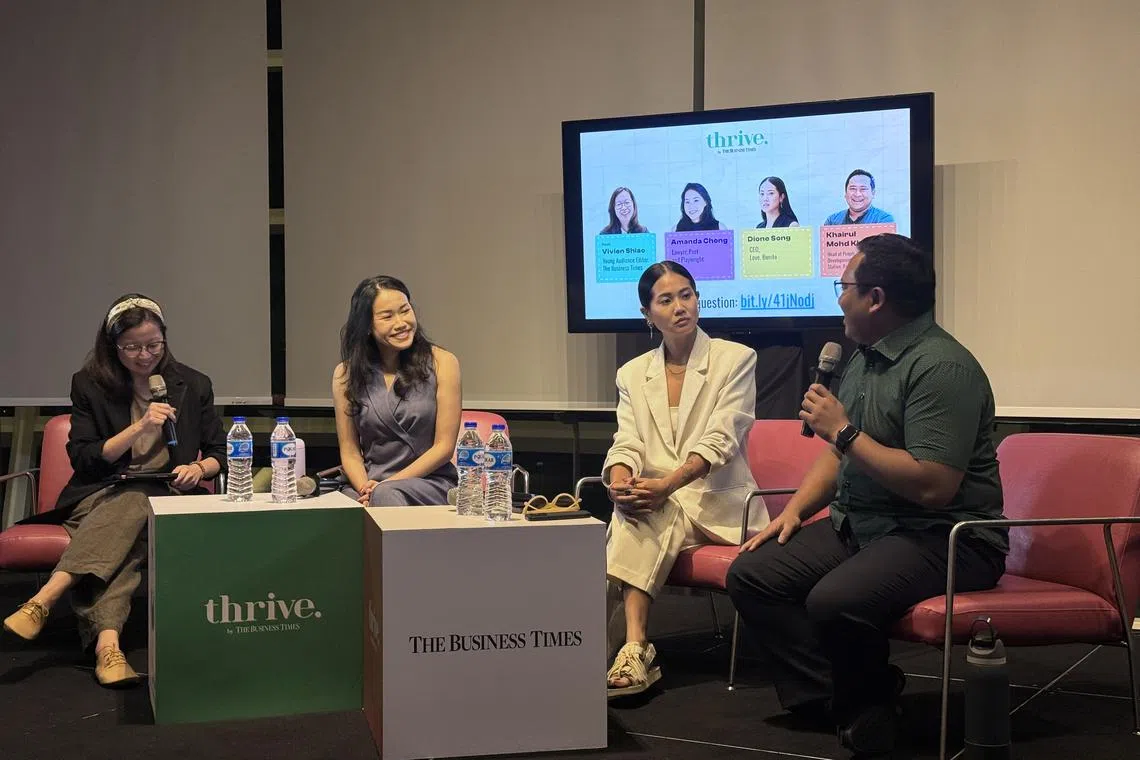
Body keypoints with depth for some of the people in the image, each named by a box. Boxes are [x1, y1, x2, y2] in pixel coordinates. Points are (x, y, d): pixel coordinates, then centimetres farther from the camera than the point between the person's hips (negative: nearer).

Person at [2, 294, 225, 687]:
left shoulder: (193, 385, 10)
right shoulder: (89, 385, 6)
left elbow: (219, 453, 15)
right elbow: (82, 459, 0)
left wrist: (199, 469, -9)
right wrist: (139, 427, -11)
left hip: (168, 498, 1)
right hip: (101, 496, -1)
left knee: (128, 509, -36)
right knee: (126, 514, -38)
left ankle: (43, 601, -49)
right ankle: (107, 643, -55)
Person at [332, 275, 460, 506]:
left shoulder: (441, 363, 0)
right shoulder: (346, 374, 6)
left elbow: (444, 447, -3)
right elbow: (349, 451, 7)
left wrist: (386, 485, -11)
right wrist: (365, 487, -14)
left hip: (431, 482, -2)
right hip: (369, 483, 2)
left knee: (387, 495, -34)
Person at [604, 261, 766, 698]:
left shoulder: (736, 359, 3)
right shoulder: (633, 374, 15)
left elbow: (719, 440, -10)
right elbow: (626, 444, 3)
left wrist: (667, 485, -26)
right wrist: (621, 482, -23)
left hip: (716, 503, -3)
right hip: (655, 502, 3)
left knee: (645, 521, -34)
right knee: (633, 517, -33)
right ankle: (635, 650, -41)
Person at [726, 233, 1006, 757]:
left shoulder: (941, 366, -19)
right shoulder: (864, 356, 12)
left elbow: (933, 488, -28)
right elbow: (839, 451, 23)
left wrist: (844, 430, -20)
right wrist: (793, 511, 8)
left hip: (943, 537, -10)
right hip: (859, 526, 10)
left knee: (835, 601, -33)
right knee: (751, 573, -2)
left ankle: (865, 713, -4)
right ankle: (831, 697, -3)